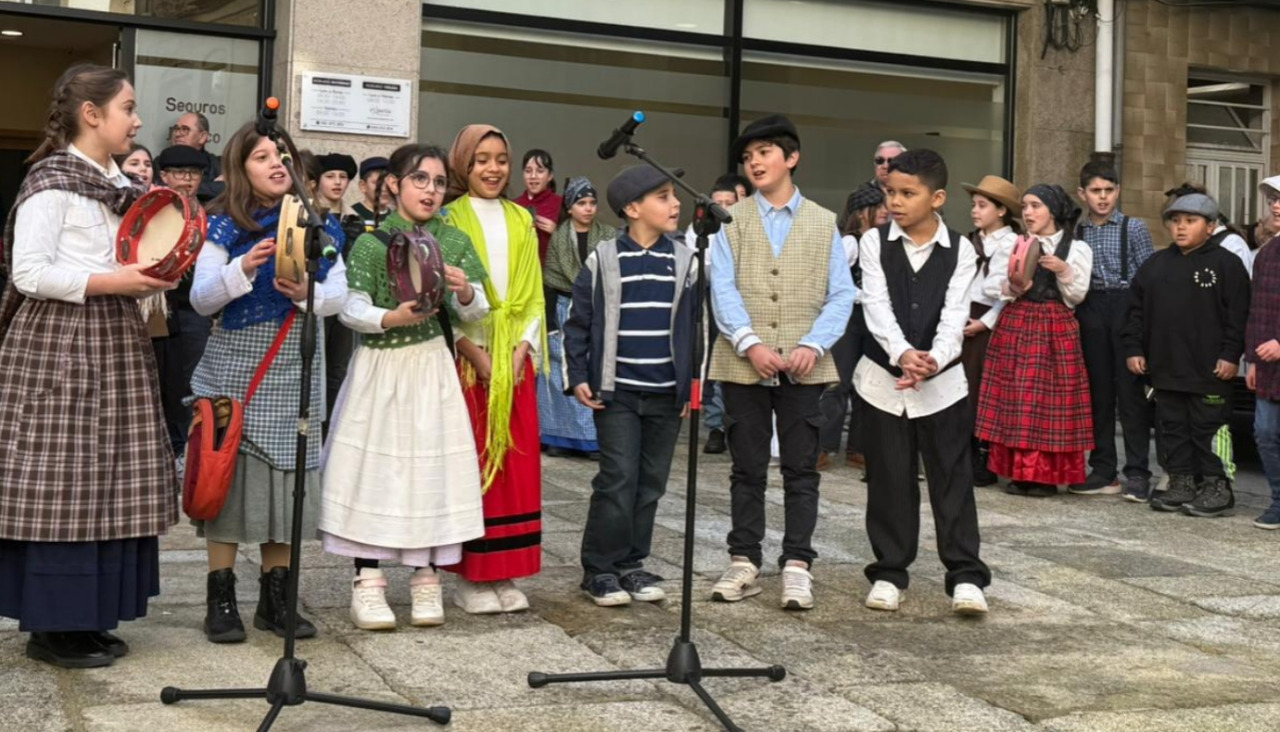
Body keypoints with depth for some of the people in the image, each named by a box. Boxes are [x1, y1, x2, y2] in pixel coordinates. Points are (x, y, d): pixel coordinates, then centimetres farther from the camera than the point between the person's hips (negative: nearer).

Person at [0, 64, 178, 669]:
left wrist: (153, 276, 2)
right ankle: (51, 626, 3)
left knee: (107, 479, 9)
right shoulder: (52, 181, -10)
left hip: (113, 344, 9)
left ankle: (85, 615, 17)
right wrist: (115, 282, -21)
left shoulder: (120, 184, 14)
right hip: (58, 345, -8)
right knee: (61, 481, -5)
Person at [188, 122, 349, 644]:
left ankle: (275, 598, 16)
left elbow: (339, 293, 3)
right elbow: (200, 299, -8)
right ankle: (221, 599, 9)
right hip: (235, 369, -3)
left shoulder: (317, 224, 7)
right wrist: (243, 269, -23)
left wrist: (306, 293, -17)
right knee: (230, 473, -1)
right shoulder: (224, 225, -2)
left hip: (295, 371, 3)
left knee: (287, 477, 6)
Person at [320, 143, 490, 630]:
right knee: (375, 465, 0)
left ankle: (425, 577, 16)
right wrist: (390, 318, -27)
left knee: (430, 468, 4)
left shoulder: (454, 242, 4)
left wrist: (465, 292, -20)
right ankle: (367, 579, 9)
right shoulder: (371, 243, -4)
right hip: (380, 367, -2)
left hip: (431, 367, 2)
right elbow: (350, 309, -10)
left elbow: (474, 311, 2)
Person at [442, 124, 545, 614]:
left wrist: (522, 349, -5)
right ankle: (470, 577, 4)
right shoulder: (450, 219, -1)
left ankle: (505, 573, 12)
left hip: (516, 360, 4)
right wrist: (477, 355, -15)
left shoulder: (521, 221, 13)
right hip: (464, 359, -4)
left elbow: (534, 295, 10)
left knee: (516, 465, 4)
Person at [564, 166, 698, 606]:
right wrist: (578, 377, -4)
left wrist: (694, 382, 5)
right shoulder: (603, 261, -2)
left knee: (651, 483, 8)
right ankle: (599, 569, 5)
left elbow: (694, 325, 10)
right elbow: (579, 322, 2)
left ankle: (630, 564, 20)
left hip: (666, 395, 4)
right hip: (617, 392, -3)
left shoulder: (684, 263, 6)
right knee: (618, 480, -7)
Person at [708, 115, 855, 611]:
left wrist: (813, 345, -14)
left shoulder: (823, 224, 9)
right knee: (747, 468, 7)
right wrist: (750, 344, -17)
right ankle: (744, 562, 14)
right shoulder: (731, 222, 8)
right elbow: (723, 289, -2)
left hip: (804, 367, 0)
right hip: (743, 364, 0)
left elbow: (841, 295, 2)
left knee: (801, 469, 2)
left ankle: (797, 565, 7)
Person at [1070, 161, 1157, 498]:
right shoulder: (1077, 232, 11)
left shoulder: (1134, 228, 2)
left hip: (1126, 307, -3)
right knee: (1097, 392, 7)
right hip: (1090, 310, 4)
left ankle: (1137, 472, 1)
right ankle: (1102, 470, 14)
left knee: (1130, 391, -3)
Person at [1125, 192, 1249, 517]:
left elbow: (1239, 314, -8)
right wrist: (1134, 348, 7)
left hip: (1209, 369, -6)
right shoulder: (1156, 264, 12)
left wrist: (1231, 354, -13)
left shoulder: (1225, 263, -4)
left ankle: (1217, 488, 8)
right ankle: (1182, 484, 19)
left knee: (1208, 429, -1)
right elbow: (1137, 309, 14)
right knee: (1173, 427, 10)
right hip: (1166, 367, 6)